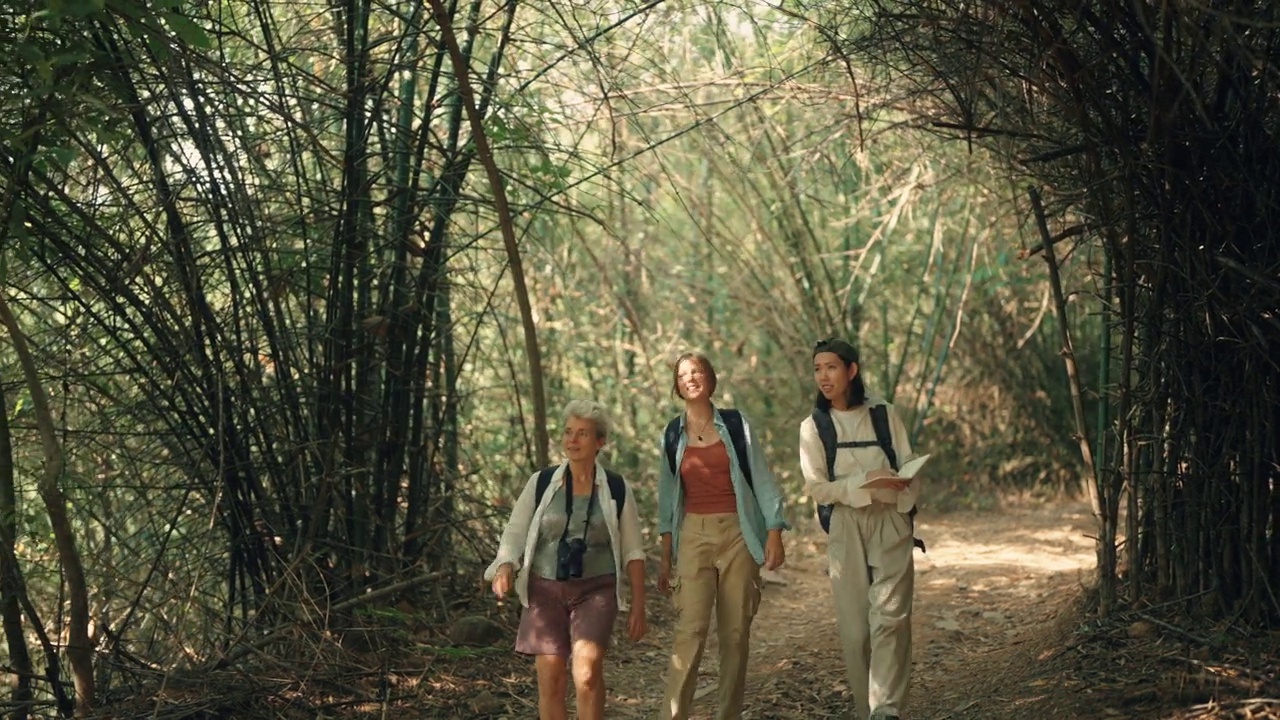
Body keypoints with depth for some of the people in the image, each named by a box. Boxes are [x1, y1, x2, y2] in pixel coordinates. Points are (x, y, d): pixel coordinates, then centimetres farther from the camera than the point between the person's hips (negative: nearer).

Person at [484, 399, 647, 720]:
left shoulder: (617, 490, 2)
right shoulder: (541, 483, 2)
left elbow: (633, 551, 7)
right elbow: (514, 533, 4)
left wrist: (638, 606, 5)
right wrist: (505, 568, -15)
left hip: (596, 590, -1)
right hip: (545, 590, 1)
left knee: (587, 670, -22)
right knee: (549, 679, -2)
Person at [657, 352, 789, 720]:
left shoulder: (735, 425, 3)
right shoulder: (673, 435, 8)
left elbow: (763, 482, 3)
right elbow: (668, 497, 14)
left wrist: (774, 535, -5)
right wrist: (665, 557, 12)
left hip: (738, 534, 0)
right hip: (694, 535, 0)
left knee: (736, 630, 1)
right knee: (690, 628, -13)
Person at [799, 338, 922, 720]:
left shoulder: (884, 414, 6)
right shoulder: (813, 426, 5)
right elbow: (816, 487, -2)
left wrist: (903, 512, -9)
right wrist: (866, 481, -14)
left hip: (890, 521, 0)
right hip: (845, 526, 1)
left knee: (890, 616, -14)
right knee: (854, 625, -3)